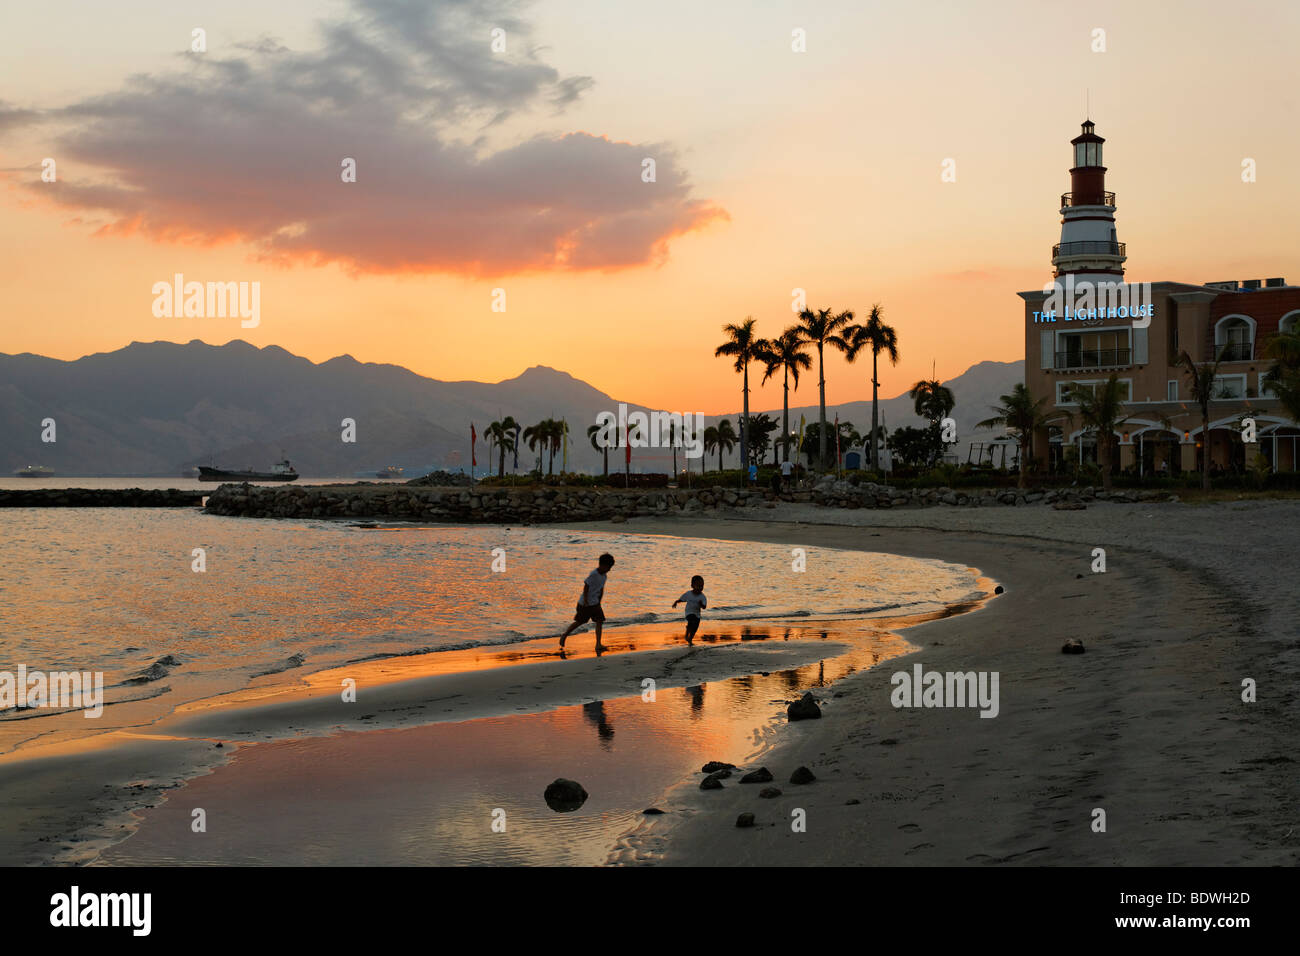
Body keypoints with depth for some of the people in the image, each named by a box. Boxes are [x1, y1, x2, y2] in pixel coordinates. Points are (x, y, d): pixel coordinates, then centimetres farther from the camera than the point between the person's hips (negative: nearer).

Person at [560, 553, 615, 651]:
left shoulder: (604, 576, 4)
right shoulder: (593, 575, -21)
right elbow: (586, 587, -19)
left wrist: (599, 601, 16)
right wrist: (586, 601, -20)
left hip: (595, 603, 7)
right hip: (584, 604, -7)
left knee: (600, 621, -6)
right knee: (579, 622, 5)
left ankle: (598, 645, -8)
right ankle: (564, 636, 27)